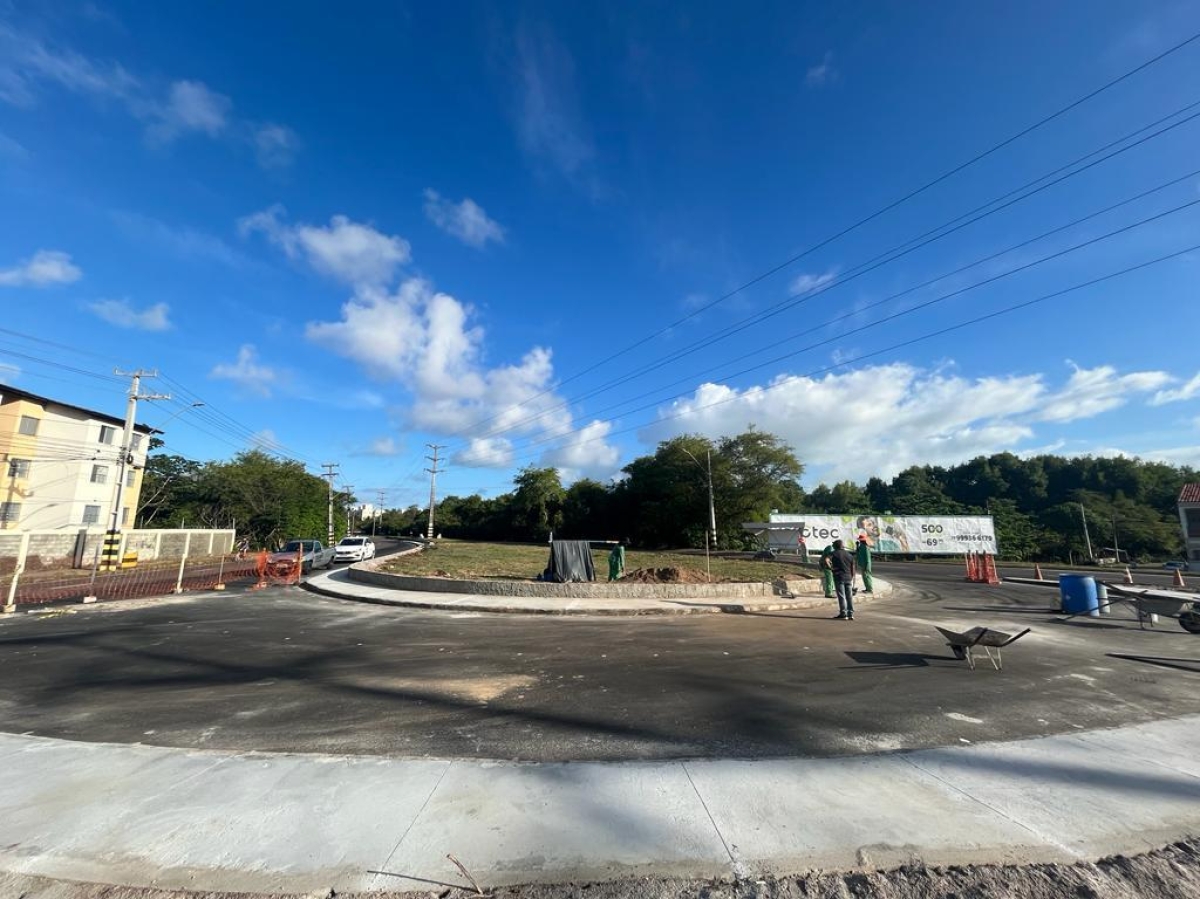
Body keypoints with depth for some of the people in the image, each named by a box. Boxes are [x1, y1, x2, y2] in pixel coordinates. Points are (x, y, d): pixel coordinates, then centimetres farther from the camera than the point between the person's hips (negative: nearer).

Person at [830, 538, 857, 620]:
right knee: (849, 596, 7)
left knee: (841, 596, -1)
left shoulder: (834, 553, 0)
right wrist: (852, 578, 18)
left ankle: (843, 613, -2)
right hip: (848, 578, 4)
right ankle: (850, 614, 7)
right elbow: (853, 569, 12)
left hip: (839, 577, -4)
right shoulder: (850, 555, 13)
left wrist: (831, 567, -3)